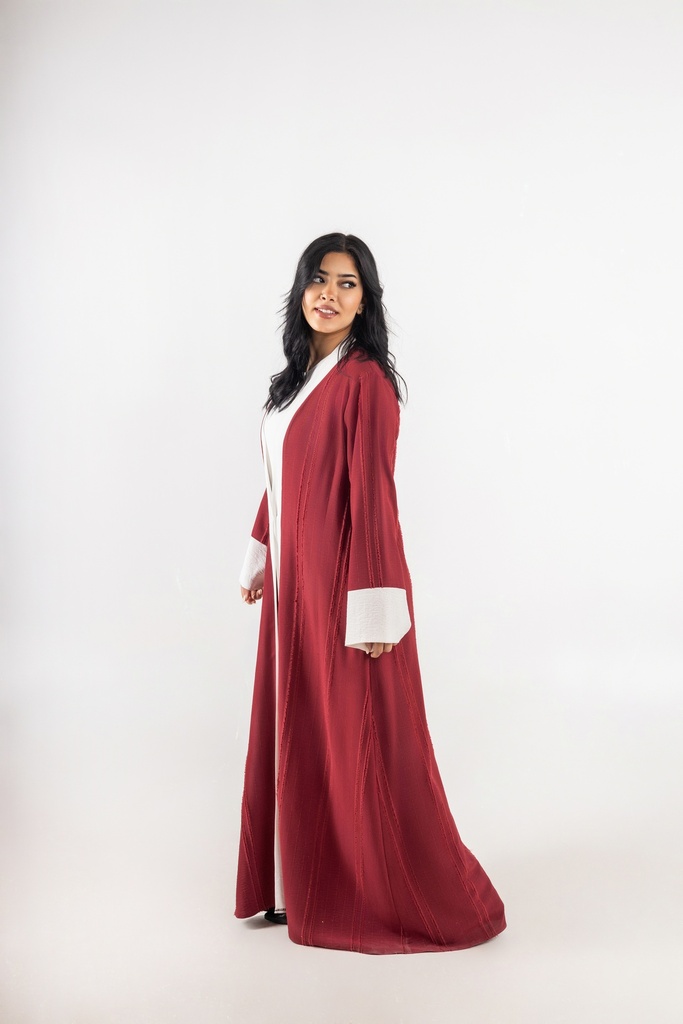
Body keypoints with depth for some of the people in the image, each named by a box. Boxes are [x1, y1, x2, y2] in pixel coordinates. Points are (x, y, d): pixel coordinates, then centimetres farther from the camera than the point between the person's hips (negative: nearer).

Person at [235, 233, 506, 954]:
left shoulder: (364, 379, -13)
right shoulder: (301, 376, 12)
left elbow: (373, 495, -18)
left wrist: (374, 607, -21)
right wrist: (260, 559, 23)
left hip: (340, 580, -8)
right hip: (293, 580, 9)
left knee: (353, 740, 1)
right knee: (294, 733, 15)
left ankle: (394, 899, 18)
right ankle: (301, 885, 30)